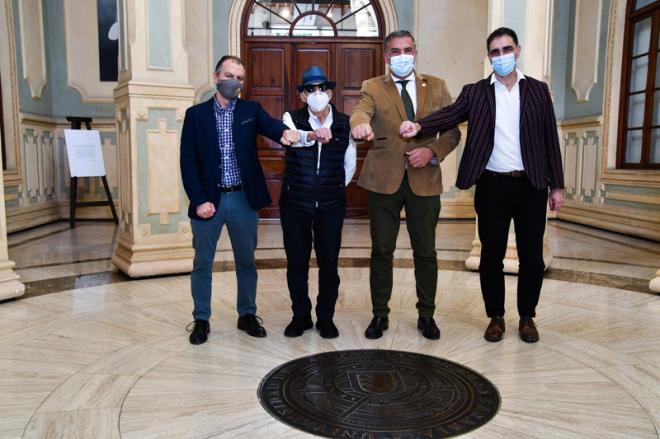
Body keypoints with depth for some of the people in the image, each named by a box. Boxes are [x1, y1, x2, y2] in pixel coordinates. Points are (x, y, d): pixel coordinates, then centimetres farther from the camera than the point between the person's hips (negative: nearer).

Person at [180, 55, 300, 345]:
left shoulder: (251, 110, 6)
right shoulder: (196, 114, 2)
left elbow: (270, 126, -14)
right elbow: (188, 161, -2)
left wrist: (286, 131, -39)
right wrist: (199, 200, -11)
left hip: (243, 199, 1)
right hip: (208, 199, -1)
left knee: (246, 261, 12)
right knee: (202, 263, 8)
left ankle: (247, 315, 28)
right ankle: (201, 319, 24)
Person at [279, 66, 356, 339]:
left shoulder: (345, 124, 3)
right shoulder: (292, 118, -2)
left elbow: (350, 164, 13)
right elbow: (289, 136, -27)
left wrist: (337, 188, 11)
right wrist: (312, 135, -46)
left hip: (331, 205, 1)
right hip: (294, 203, 0)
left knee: (329, 263, 5)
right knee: (296, 262, 7)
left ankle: (326, 318, 21)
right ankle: (301, 316, 24)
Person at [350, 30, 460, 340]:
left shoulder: (436, 87, 10)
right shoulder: (373, 87, 3)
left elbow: (453, 130, 8)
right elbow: (361, 111, -19)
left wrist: (433, 151, -11)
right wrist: (359, 124, -43)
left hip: (424, 180, 2)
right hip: (384, 180, -1)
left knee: (425, 252, 9)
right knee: (381, 251, 7)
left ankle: (426, 315, 26)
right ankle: (380, 315, 23)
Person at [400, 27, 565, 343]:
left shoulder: (538, 90, 7)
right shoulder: (475, 92, 4)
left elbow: (550, 139, 7)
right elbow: (449, 115, -13)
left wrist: (557, 185, 4)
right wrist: (418, 126, -34)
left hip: (531, 186, 1)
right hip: (493, 186, -1)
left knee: (532, 257, 8)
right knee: (491, 256, 6)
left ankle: (527, 317, 26)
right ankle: (496, 317, 23)